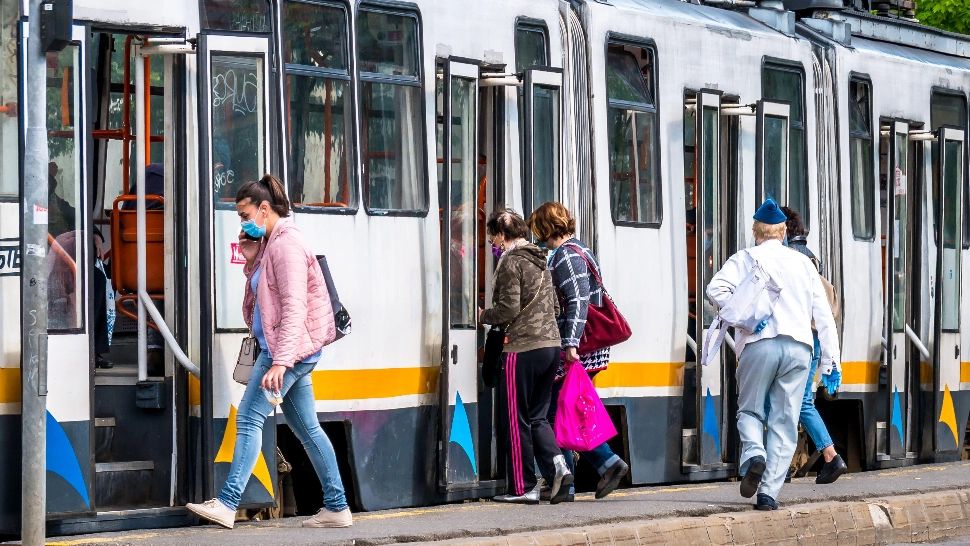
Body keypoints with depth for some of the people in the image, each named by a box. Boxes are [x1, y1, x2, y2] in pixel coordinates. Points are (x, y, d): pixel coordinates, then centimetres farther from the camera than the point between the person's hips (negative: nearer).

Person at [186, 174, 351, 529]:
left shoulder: (286, 244, -14)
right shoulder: (270, 243, 17)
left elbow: (294, 307, -22)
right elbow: (264, 294, 21)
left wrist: (280, 361, -29)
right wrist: (252, 261, 5)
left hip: (290, 348, -10)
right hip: (295, 353, 10)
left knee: (249, 419, -12)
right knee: (307, 428, 11)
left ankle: (227, 503, -16)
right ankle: (337, 507, 13)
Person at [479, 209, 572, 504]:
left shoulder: (511, 261, -9)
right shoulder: (540, 261, 18)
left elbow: (508, 309, -14)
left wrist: (483, 316, 4)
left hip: (524, 349, -8)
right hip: (551, 345, 8)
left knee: (518, 420, 0)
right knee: (537, 416, 14)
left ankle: (524, 488, 3)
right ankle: (557, 466, -7)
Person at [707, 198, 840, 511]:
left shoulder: (746, 259, 8)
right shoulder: (803, 263, 16)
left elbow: (716, 289, -10)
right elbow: (823, 314, 13)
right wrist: (830, 358, 14)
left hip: (759, 345, -2)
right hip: (799, 347, 2)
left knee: (750, 410, 13)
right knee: (784, 422, 4)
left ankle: (753, 455, -17)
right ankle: (769, 493, -3)